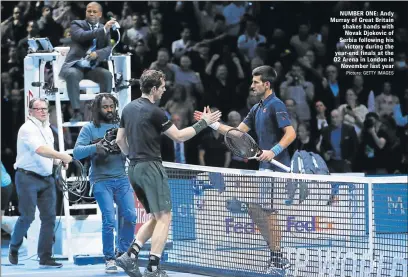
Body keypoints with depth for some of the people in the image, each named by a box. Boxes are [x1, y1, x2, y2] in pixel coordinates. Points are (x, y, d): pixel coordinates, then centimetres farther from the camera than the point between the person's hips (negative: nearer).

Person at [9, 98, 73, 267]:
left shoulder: (47, 129, 16)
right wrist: (62, 156, -29)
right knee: (27, 217, -8)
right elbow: (40, 150, -25)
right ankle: (14, 249, 17)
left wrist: (58, 161, 8)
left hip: (47, 178, 7)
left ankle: (45, 258, 2)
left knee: (49, 217, 0)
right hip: (28, 177, -7)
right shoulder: (28, 128, -11)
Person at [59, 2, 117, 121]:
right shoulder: (77, 24, 3)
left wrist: (97, 54, -21)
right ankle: (76, 112, -36)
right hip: (75, 66, -3)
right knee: (72, 75, -36)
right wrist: (103, 30, -28)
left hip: (93, 67, 3)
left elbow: (108, 49, 1)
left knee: (107, 75, -27)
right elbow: (82, 36, -19)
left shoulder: (105, 30, 14)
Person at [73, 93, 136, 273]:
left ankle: (123, 253, 13)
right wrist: (95, 147, -25)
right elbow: (77, 152, -9)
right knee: (109, 221, -10)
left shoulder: (120, 126, 11)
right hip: (101, 180, -3)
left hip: (122, 179, 3)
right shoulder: (89, 128, 1)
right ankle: (109, 259, 5)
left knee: (130, 217, -7)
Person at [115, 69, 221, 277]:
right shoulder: (155, 112, -13)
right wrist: (203, 123, 0)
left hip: (134, 169, 8)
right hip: (151, 167, -8)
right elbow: (179, 136, -7)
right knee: (164, 217, -5)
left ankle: (130, 256, 3)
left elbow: (120, 140, 17)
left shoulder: (128, 108, 11)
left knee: (155, 217, 16)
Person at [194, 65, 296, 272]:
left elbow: (291, 133, -18)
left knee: (268, 212, -8)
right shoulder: (256, 109, 17)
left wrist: (273, 151, -28)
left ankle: (277, 259, -1)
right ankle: (276, 254, 17)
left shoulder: (276, 105, -10)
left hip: (277, 168, -10)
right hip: (265, 169, 10)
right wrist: (212, 123, 8)